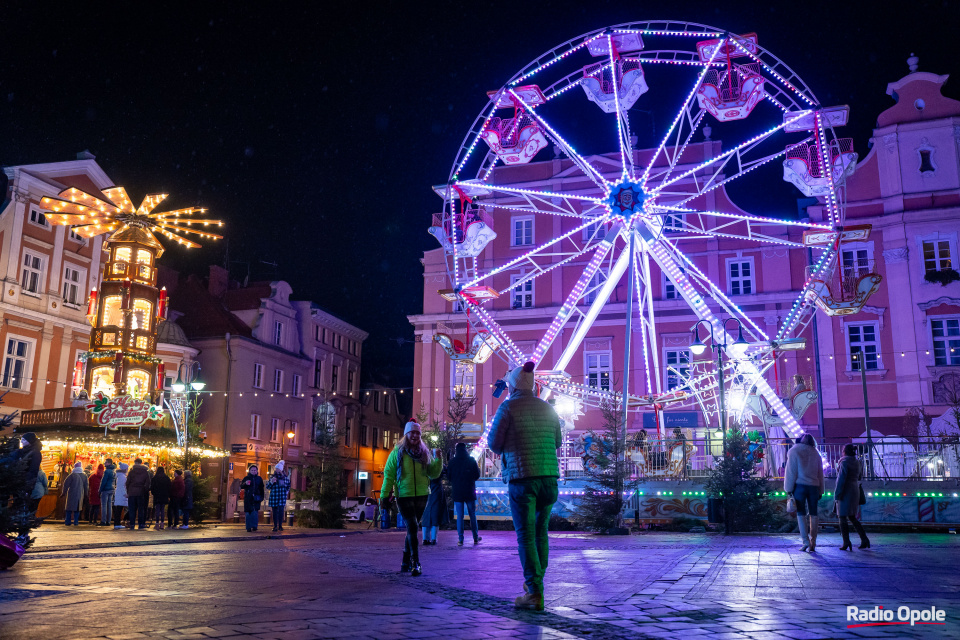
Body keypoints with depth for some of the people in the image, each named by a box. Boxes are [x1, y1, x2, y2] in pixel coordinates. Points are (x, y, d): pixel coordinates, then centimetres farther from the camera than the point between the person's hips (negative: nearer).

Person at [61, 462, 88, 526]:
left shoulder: (72, 475, -8)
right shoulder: (84, 476, 3)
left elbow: (66, 484, -7)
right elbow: (86, 486, 10)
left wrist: (64, 492, 3)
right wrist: (85, 494, 19)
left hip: (71, 494, -2)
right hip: (80, 494, 3)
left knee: (69, 508, 7)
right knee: (77, 508, 8)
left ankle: (67, 522, 7)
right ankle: (76, 522, 4)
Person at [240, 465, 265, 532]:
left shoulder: (259, 479, 13)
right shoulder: (246, 478, 7)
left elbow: (261, 489, 16)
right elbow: (241, 487, 2)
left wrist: (262, 497, 8)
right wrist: (245, 484, -18)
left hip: (256, 498, 1)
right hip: (248, 498, -1)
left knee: (255, 512, -6)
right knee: (248, 512, -2)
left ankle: (254, 526, -2)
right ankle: (248, 527, 3)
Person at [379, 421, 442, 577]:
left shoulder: (425, 453, 9)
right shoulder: (397, 452, -1)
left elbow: (434, 473, 8)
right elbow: (388, 475, 0)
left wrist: (438, 460, -8)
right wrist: (384, 496, -4)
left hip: (421, 496, 4)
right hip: (404, 496, -4)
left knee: (412, 529, 11)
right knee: (412, 528, -13)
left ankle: (406, 562, 22)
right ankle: (415, 563, -12)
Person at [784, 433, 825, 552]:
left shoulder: (794, 451, 0)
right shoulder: (816, 453, 11)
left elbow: (791, 471, -4)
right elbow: (820, 473, 11)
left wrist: (789, 489, -2)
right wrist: (820, 491, 14)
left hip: (799, 485, -3)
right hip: (814, 486, 3)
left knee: (801, 514, 0)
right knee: (813, 514, 6)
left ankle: (805, 541, -8)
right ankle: (813, 543, 5)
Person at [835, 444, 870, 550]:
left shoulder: (844, 462, -13)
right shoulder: (857, 463, 11)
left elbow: (841, 479, -17)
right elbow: (858, 478, 18)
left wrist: (837, 494, -16)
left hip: (845, 492, -8)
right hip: (855, 491, 8)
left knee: (842, 517, -2)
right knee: (852, 517, 15)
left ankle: (846, 542, -7)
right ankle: (864, 539, 7)